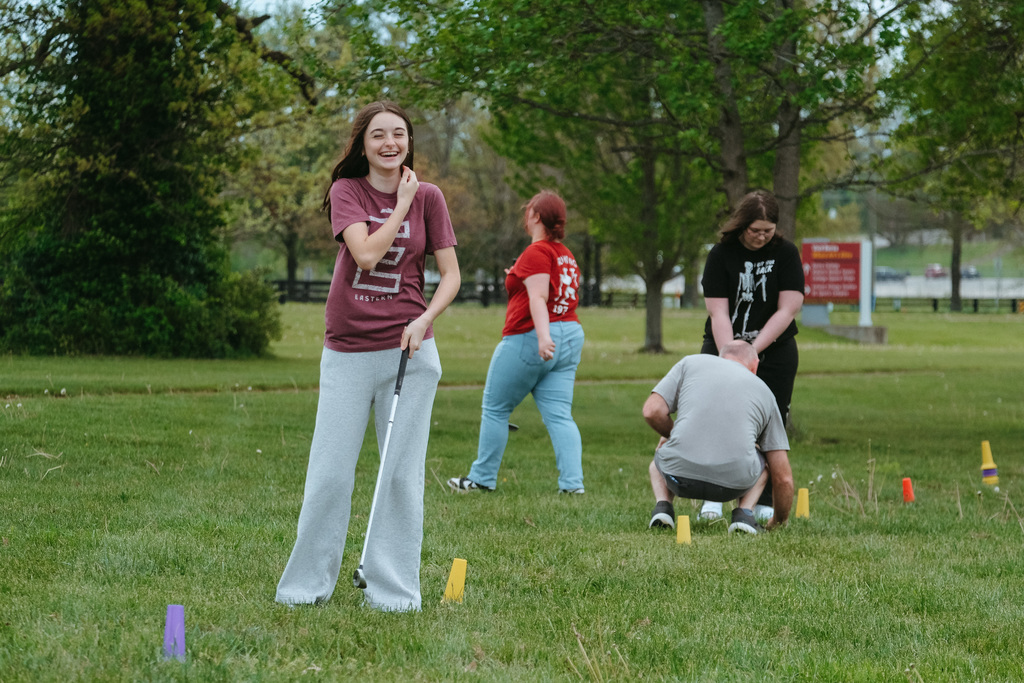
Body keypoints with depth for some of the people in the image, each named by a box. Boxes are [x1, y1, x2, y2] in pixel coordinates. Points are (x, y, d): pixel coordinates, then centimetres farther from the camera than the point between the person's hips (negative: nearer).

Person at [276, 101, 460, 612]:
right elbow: (366, 253, -15)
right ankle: (306, 584, 10)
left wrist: (425, 319, -12)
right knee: (329, 474, -1)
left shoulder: (428, 197, 3)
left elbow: (450, 274, 4)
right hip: (347, 353, 0)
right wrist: (401, 206, -8)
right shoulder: (347, 191, 0)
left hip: (408, 350, 1)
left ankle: (393, 588, 9)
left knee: (402, 473, 1)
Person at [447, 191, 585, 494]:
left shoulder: (535, 253, -12)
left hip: (527, 339, -8)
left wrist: (543, 336, -34)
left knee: (495, 408, 7)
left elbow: (538, 299, -24)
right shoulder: (566, 255, 14)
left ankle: (483, 478, 15)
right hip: (570, 337, 8)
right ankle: (572, 482, -10)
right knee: (559, 415, 2)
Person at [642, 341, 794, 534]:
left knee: (660, 454, 38)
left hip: (679, 475, 0)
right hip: (734, 482, 0)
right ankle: (744, 513, 11)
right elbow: (783, 478, 22)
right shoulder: (764, 392, 23)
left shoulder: (690, 363, 19)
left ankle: (662, 507, 10)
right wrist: (779, 521, 39)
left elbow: (652, 411, 5)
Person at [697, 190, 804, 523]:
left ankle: (764, 503, 4)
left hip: (774, 352, 0)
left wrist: (752, 349, -19)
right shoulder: (722, 254, -7)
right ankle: (713, 497, -3)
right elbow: (718, 312, -12)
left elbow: (788, 309, -12)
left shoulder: (786, 253, -5)